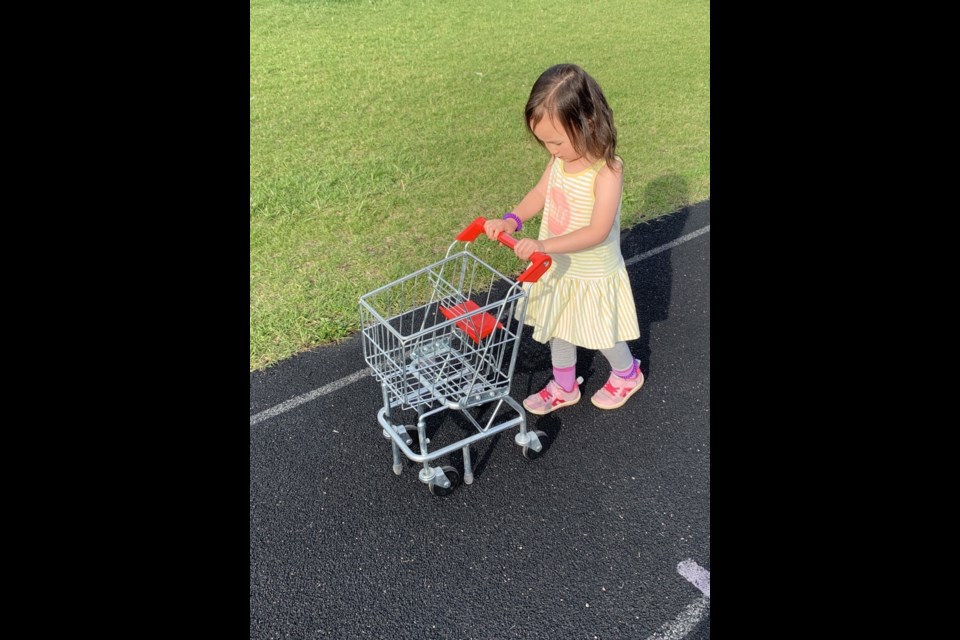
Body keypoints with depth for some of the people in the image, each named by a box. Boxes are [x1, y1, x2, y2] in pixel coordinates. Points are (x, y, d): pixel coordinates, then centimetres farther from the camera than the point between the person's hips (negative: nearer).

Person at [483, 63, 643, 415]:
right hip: (556, 268, 7)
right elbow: (540, 193, 5)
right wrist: (511, 220, -12)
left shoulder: (607, 171, -29)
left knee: (603, 334, 17)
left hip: (593, 276, -6)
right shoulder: (561, 159, -8)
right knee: (558, 330, 21)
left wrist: (544, 245, -40)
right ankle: (564, 387, 44)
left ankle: (627, 374, 48)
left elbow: (598, 232, -33)